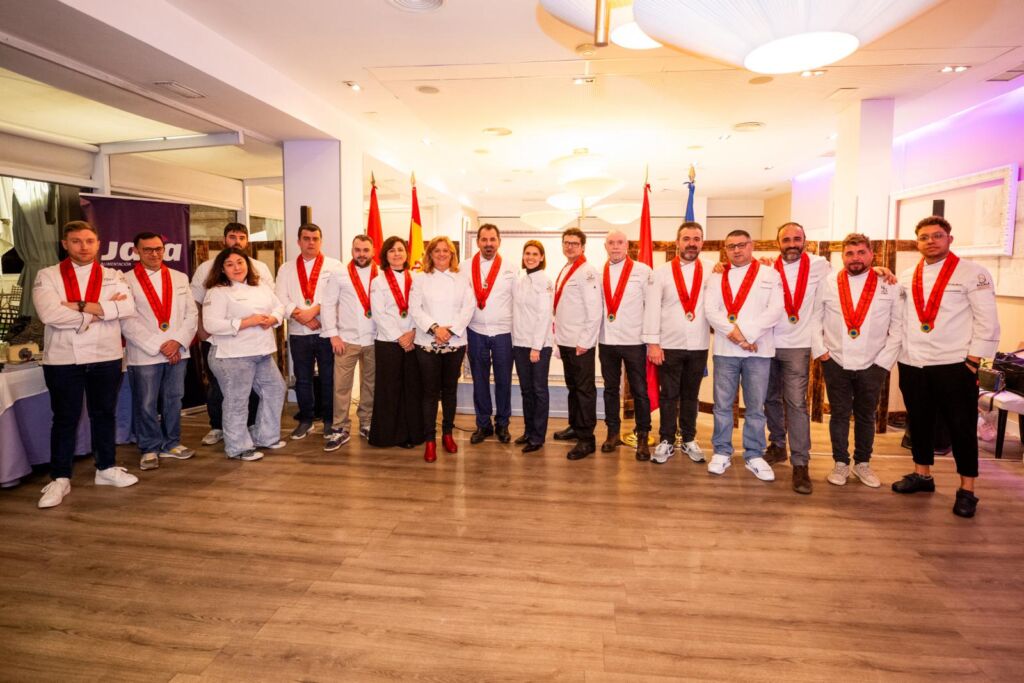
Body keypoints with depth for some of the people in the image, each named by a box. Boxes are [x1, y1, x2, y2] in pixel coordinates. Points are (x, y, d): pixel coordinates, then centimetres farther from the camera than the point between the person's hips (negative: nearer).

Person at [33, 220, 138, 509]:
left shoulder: (113, 276, 6)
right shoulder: (47, 276, 0)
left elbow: (128, 307, -12)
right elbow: (49, 314, -16)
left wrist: (81, 306, -18)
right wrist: (103, 309, -13)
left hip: (106, 357, 2)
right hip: (62, 359, -2)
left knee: (104, 414, 13)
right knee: (64, 418, 7)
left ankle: (106, 468, 27)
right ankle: (60, 479, 18)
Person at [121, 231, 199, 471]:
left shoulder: (180, 278, 10)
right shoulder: (126, 280, -2)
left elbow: (191, 314, 7)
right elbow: (127, 322, -8)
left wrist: (178, 341, -8)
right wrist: (159, 347, -12)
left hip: (178, 352, 4)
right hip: (144, 355, -3)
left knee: (174, 400, 12)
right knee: (146, 404, 3)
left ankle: (171, 444, 25)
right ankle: (150, 449, 17)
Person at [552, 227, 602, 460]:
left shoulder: (587, 272, -11)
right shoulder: (565, 271, 15)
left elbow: (594, 311, -17)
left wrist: (584, 341, -18)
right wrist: (560, 335, 14)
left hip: (581, 343, -8)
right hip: (565, 341, 8)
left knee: (584, 389, -3)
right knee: (572, 387, 17)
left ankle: (586, 439, 2)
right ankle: (575, 426, 30)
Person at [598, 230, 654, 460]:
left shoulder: (643, 271, -4)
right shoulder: (599, 273, 5)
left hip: (634, 340, -3)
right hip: (606, 341, 3)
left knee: (639, 390, 4)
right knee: (610, 388, 12)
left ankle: (643, 438, 15)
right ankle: (613, 432, 25)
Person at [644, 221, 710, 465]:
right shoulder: (661, 272, -1)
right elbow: (652, 309, -4)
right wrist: (652, 343, -9)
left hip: (699, 346, 2)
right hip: (669, 345, -1)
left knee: (691, 395, 13)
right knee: (669, 395, 6)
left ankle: (689, 440, 26)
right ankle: (666, 441, 18)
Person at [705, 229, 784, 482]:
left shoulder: (770, 275, 6)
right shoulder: (717, 277, 10)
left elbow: (775, 309, -6)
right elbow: (711, 310, -1)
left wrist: (745, 332, -16)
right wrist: (735, 334, -14)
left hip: (759, 350, -1)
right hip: (725, 350, 1)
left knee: (755, 406, 6)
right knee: (722, 404, 6)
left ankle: (754, 455, 16)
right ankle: (722, 452, 16)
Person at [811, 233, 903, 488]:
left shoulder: (890, 285, -1)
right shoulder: (828, 283, 0)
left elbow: (898, 326, 1)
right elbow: (814, 318, 4)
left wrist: (885, 359, -4)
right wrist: (820, 350, -3)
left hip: (872, 365, 0)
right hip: (836, 362, 0)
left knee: (866, 416, 12)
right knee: (839, 414, 8)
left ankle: (862, 463, 27)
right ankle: (841, 463, 20)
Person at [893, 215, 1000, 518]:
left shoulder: (973, 273, -4)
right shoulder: (907, 276, 10)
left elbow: (987, 321, -6)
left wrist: (973, 361, -10)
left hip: (953, 365, -4)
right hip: (912, 364, 4)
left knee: (961, 427, 3)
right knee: (919, 422, 14)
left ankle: (967, 489, 15)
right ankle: (922, 475, 29)